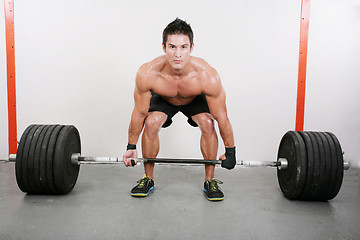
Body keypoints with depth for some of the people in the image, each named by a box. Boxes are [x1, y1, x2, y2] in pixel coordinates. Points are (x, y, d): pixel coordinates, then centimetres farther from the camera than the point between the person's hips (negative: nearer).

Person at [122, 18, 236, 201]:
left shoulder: (207, 76, -40)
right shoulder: (147, 74, -38)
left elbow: (221, 118, -27)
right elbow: (140, 112, -22)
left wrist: (230, 152, -18)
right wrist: (131, 147, -13)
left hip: (195, 99, 0)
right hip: (163, 98, 1)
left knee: (207, 123, -26)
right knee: (151, 123, -25)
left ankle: (210, 181, -6)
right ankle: (148, 179, -2)